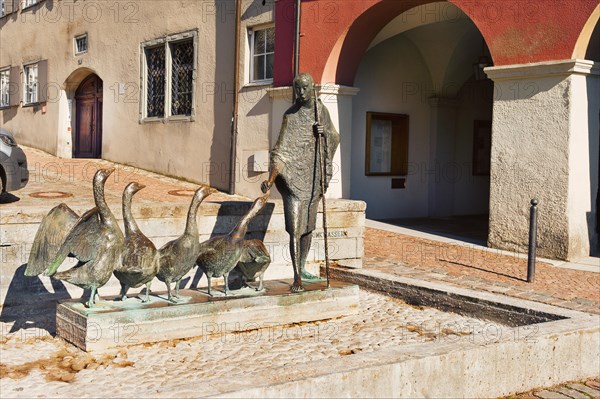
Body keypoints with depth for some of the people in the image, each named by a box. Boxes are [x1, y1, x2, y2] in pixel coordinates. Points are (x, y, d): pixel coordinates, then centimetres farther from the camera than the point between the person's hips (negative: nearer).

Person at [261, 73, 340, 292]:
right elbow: (282, 150, -16)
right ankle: (296, 278, -7)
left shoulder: (321, 109, 8)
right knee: (295, 228, -10)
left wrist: (326, 132, -9)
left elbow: (335, 138, 16)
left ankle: (302, 270, 28)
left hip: (313, 176, 6)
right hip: (294, 177, -6)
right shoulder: (291, 115, -8)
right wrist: (270, 180, -28)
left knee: (308, 225, 14)